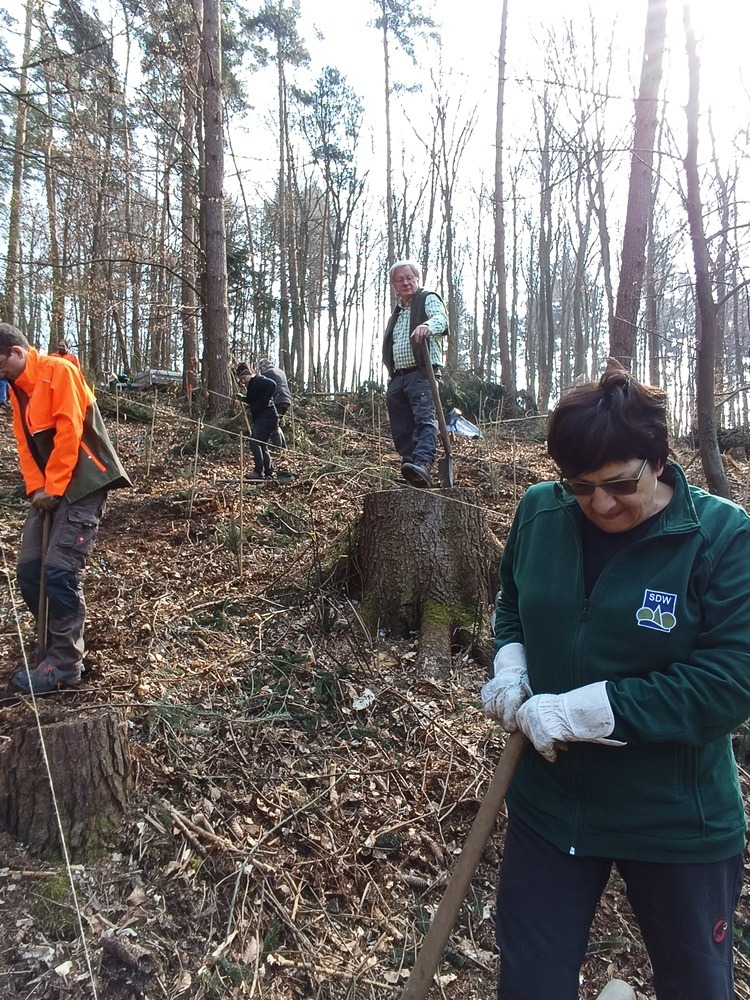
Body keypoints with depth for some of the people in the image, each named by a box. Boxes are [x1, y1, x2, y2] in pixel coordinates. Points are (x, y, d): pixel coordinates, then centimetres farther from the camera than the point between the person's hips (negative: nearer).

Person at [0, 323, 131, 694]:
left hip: (81, 484, -9)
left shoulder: (58, 371, -11)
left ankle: (64, 664, -2)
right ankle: (59, 641, 22)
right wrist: (36, 487, -3)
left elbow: (69, 431, -18)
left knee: (60, 571, -12)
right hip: (47, 488, 9)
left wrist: (53, 487, -15)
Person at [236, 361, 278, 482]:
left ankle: (259, 472, -16)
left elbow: (272, 385, -28)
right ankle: (269, 472, 19)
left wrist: (266, 401, -23)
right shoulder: (252, 384, 21)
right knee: (262, 445, 13)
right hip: (260, 417, 11)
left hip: (266, 417, -11)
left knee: (255, 441, -16)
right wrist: (244, 400, 11)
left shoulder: (258, 380, -10)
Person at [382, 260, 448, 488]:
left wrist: (428, 326, -39)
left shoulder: (429, 299, 7)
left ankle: (422, 463, -41)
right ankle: (412, 473, 9)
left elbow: (441, 317, -16)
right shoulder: (397, 311, 29)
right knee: (401, 430, 4)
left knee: (424, 418, -24)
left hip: (421, 373, -7)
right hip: (397, 377, 8)